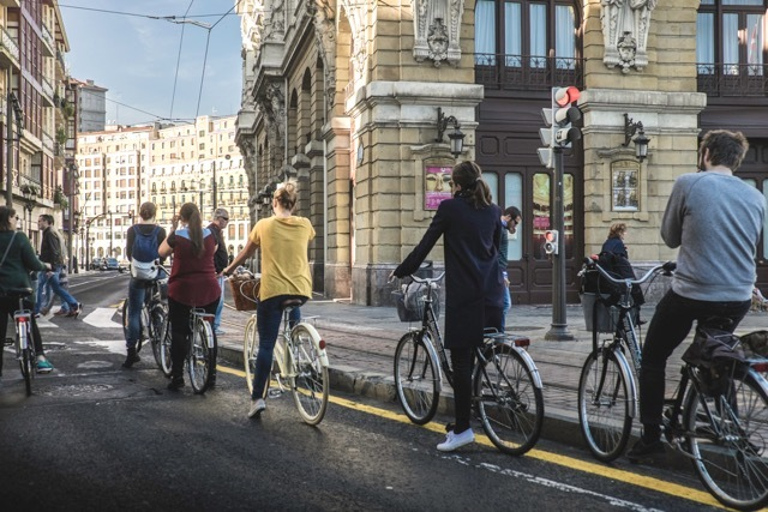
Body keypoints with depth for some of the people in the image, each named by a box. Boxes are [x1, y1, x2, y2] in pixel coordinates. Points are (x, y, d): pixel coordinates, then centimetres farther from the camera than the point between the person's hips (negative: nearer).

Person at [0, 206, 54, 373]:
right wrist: (45, 266, 12)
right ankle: (40, 358, 6)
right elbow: (33, 263, -7)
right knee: (30, 324, 13)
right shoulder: (19, 237, -7)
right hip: (19, 289, -2)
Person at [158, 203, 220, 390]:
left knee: (178, 333, 5)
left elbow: (162, 252, 9)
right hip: (209, 290, 2)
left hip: (181, 290, -2)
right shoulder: (210, 234, 0)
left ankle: (177, 377, 3)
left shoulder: (177, 236, -7)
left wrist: (172, 229, 13)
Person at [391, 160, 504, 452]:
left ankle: (463, 428, -5)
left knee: (461, 360, -5)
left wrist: (401, 272, 13)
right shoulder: (493, 211, 12)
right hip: (492, 292, 6)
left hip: (464, 293, -6)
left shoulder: (450, 207, -2)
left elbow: (425, 245, 0)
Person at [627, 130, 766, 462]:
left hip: (691, 294, -4)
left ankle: (651, 437, 9)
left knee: (652, 358, 14)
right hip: (738, 299, 5)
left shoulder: (688, 184, -8)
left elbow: (669, 237, 3)